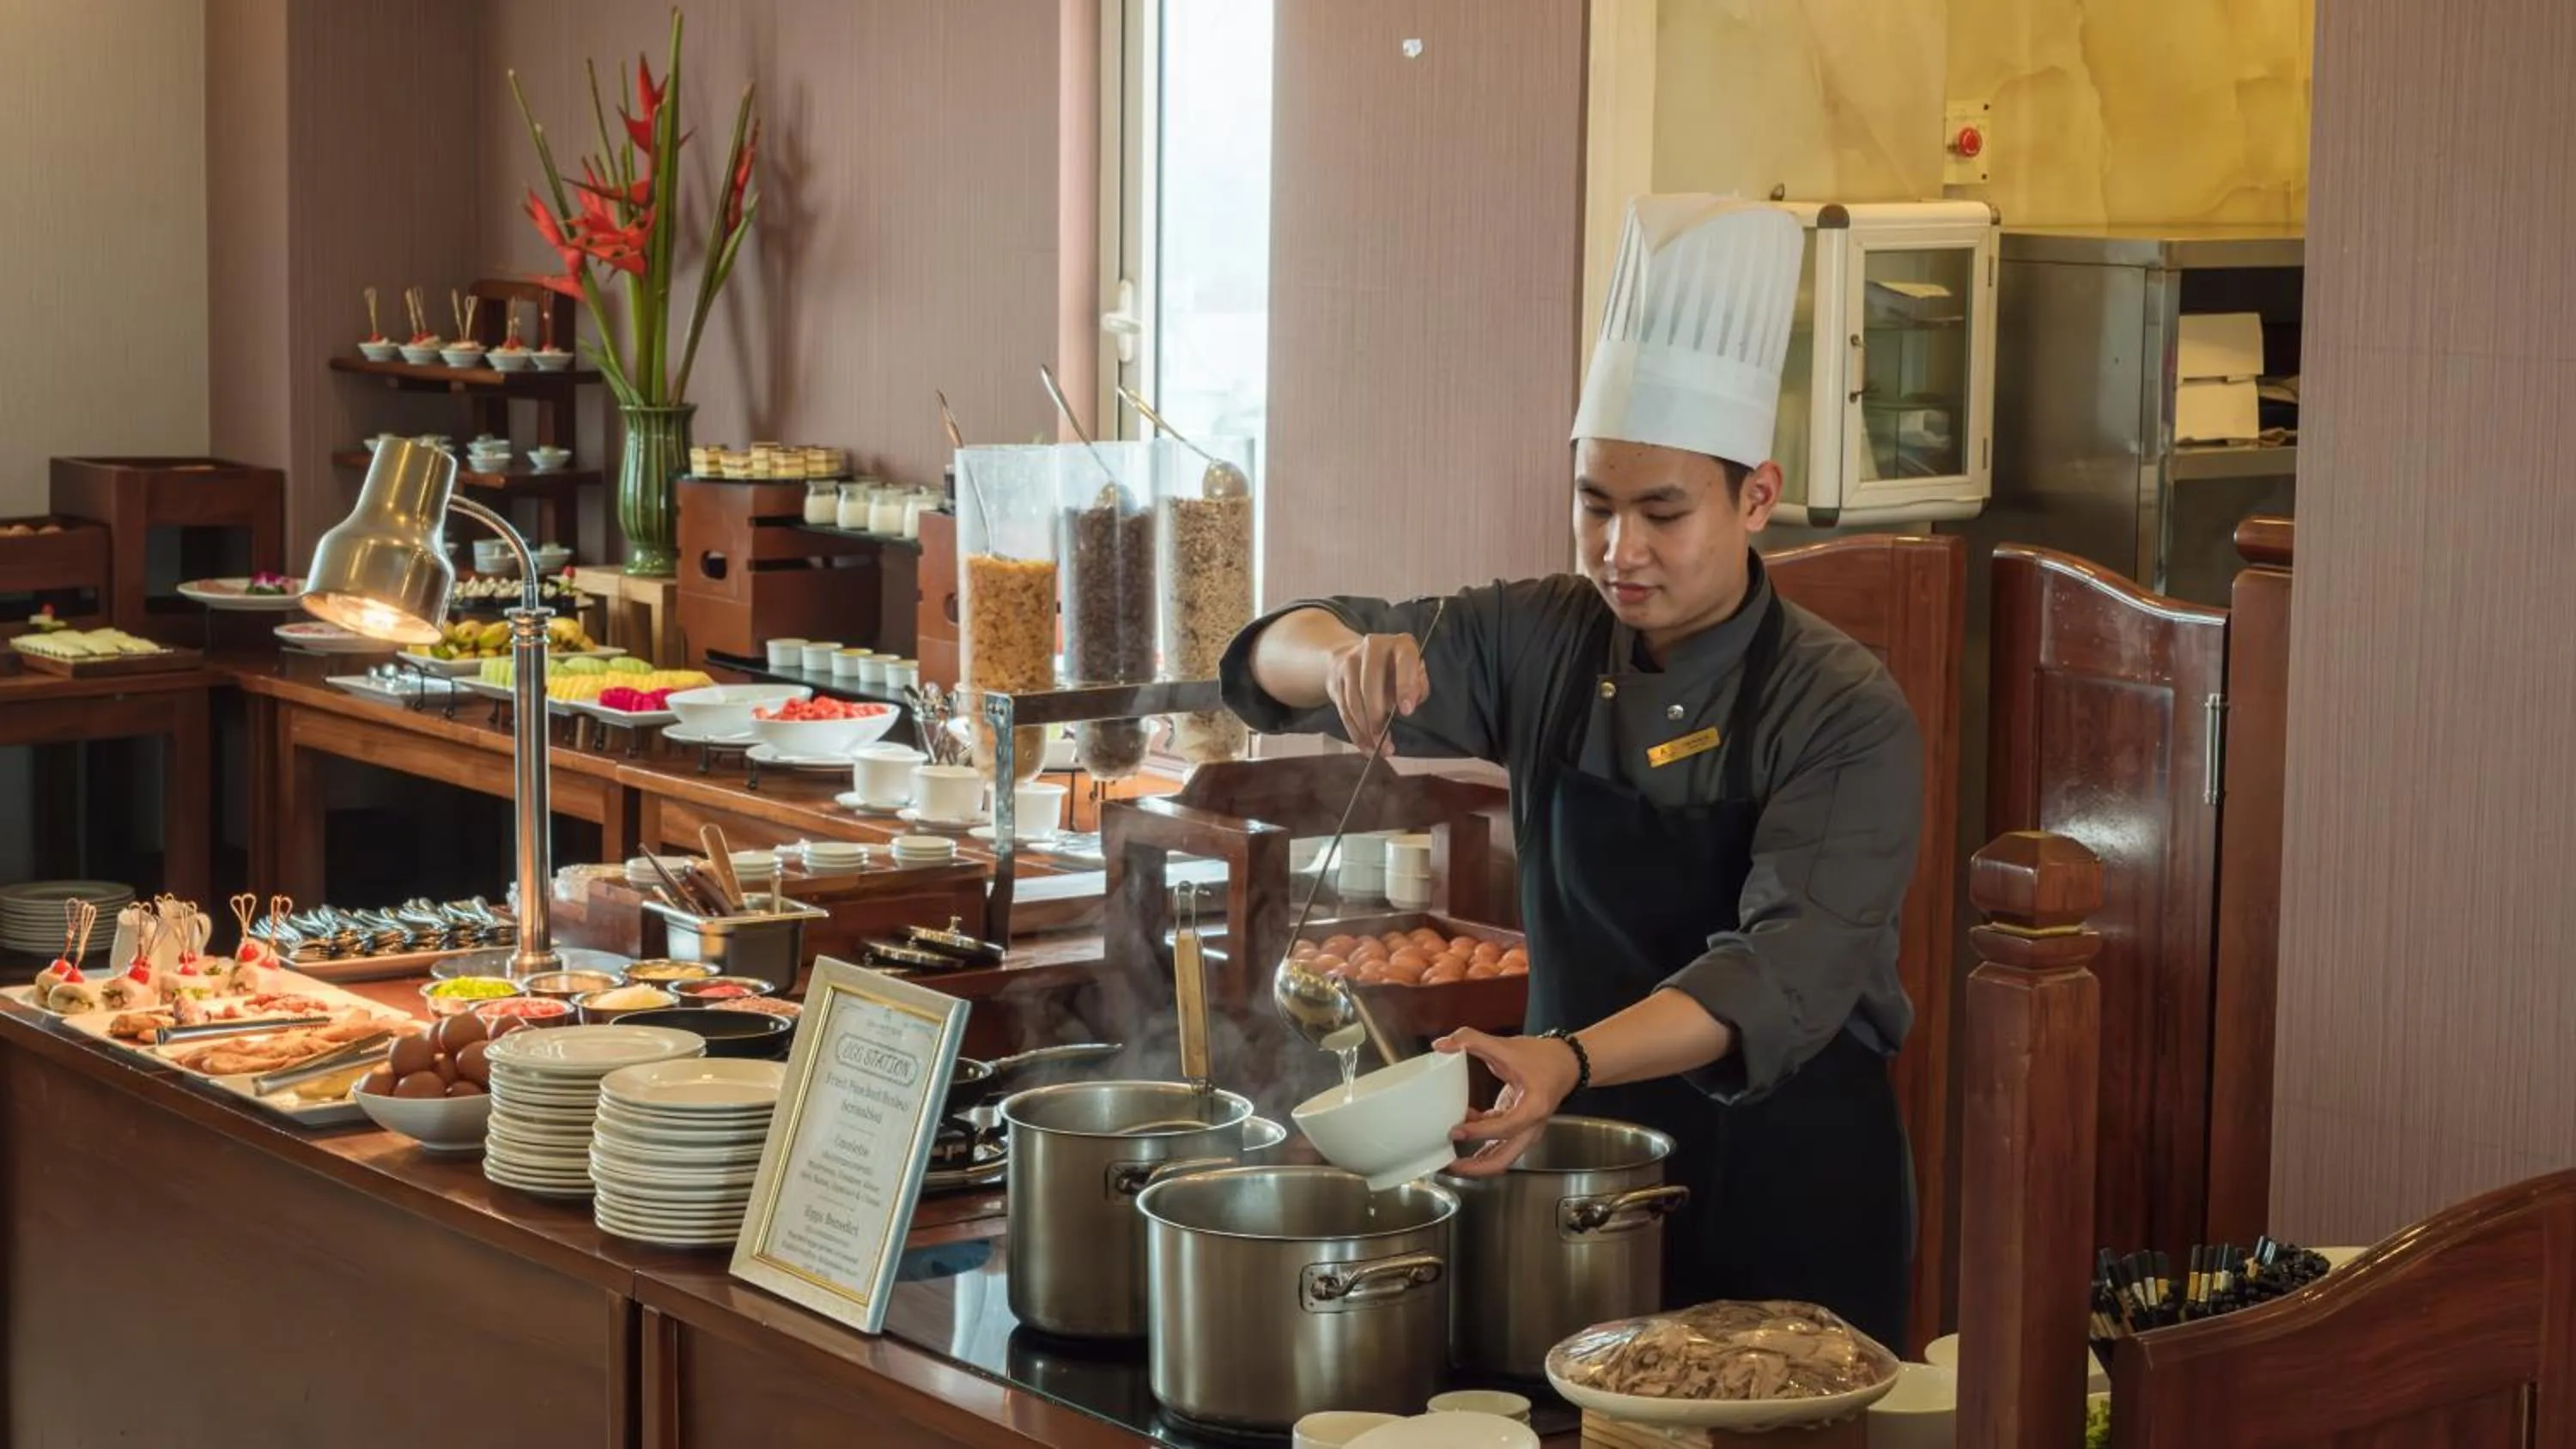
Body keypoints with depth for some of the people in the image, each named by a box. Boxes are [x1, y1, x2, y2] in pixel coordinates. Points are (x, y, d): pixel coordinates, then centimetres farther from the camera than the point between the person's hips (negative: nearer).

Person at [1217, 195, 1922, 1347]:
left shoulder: (1845, 714, -15)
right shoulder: (1543, 645, -2)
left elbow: (1786, 974, -27)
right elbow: (1275, 656, 1)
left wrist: (1568, 1062, -43)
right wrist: (1344, 659, -24)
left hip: (1788, 1189, -4)